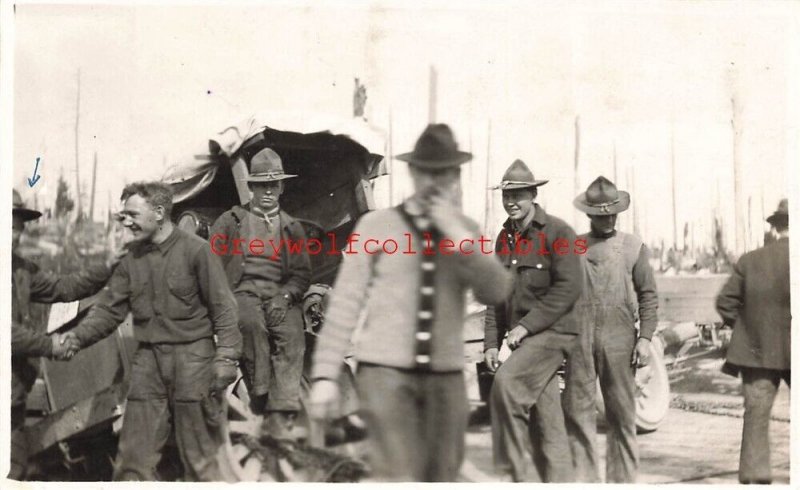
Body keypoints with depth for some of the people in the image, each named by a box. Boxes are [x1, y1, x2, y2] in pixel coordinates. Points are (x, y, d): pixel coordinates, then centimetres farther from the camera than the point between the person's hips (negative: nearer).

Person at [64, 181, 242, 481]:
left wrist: (225, 357, -14)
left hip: (192, 357, -5)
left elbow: (223, 308, -8)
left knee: (199, 456, 4)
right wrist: (76, 337, -8)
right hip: (148, 360, 5)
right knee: (133, 456, 5)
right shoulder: (132, 260, 9)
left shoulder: (196, 250, -7)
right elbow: (110, 311, 8)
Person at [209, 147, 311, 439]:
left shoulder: (292, 227, 20)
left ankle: (280, 415, -29)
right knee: (252, 324, -34)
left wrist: (284, 297, -5)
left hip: (280, 294, 2)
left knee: (292, 334, -26)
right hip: (242, 291, -2)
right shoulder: (230, 221, 15)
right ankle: (261, 399, -27)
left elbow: (302, 273, 14)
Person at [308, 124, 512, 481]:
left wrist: (456, 234, -14)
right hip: (386, 372, -4)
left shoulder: (464, 230, 9)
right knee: (400, 478, -17)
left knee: (440, 479, 9)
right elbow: (346, 302, 1)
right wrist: (325, 373, -3)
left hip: (446, 376, 4)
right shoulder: (377, 225, 0)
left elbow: (496, 291, -5)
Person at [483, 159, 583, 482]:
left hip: (552, 331, -7)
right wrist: (492, 342, 7)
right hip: (523, 336, 7)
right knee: (546, 418, 8)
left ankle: (513, 472, -15)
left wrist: (526, 325, -18)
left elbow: (568, 288, -16)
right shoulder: (505, 237, 13)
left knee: (506, 382, -24)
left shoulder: (557, 232, -8)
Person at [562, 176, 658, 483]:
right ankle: (583, 478, 11)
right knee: (577, 411, 2)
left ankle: (621, 480, 13)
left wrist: (645, 337, -3)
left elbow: (648, 296, 5)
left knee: (622, 415, 4)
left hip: (619, 339, -1)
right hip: (579, 339, 1)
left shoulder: (633, 247, 7)